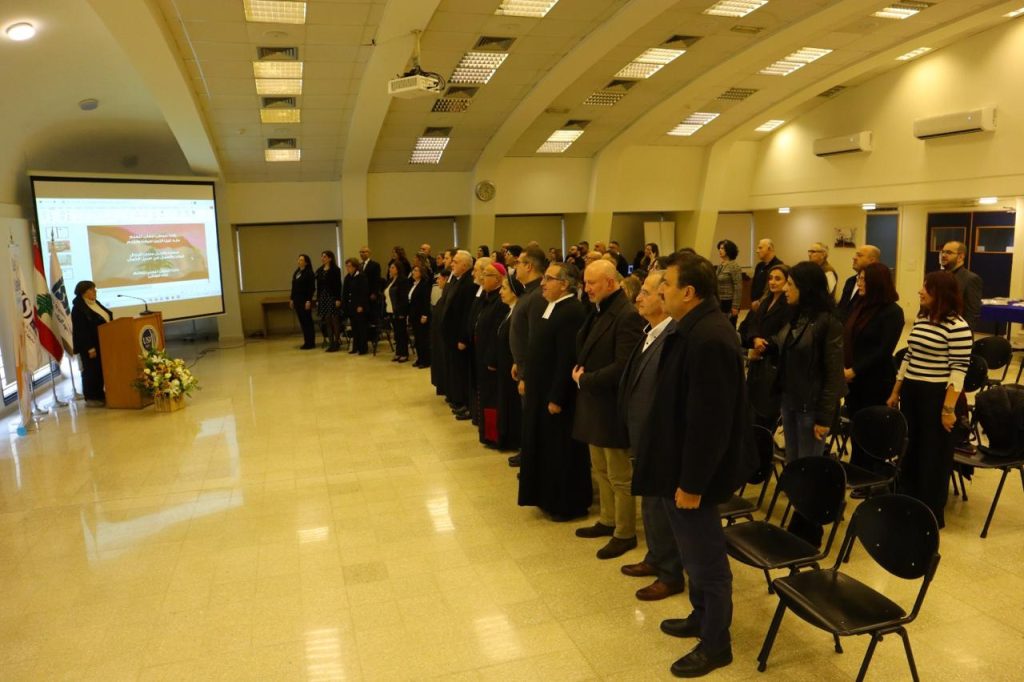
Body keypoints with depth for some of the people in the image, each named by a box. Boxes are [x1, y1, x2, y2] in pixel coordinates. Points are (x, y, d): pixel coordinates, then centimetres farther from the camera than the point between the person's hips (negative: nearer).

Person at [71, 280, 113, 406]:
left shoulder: (95, 303, 13)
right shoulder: (78, 308, -13)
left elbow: (107, 319, 19)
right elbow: (81, 330, -18)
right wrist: (89, 348, -22)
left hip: (102, 343, 8)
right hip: (90, 345, -8)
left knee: (101, 370, 11)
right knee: (92, 371, -2)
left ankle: (99, 395, 19)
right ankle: (91, 398, 6)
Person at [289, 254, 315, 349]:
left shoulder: (309, 273, -8)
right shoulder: (296, 272, 13)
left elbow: (312, 288, -13)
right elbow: (293, 287, 16)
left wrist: (309, 300, -18)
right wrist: (292, 299, 13)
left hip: (305, 300, -7)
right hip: (297, 300, 7)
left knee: (307, 321, -3)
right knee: (302, 321, 9)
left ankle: (310, 342, 3)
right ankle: (306, 342, 16)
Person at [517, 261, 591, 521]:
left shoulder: (572, 312, -22)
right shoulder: (550, 307, 9)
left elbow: (567, 359, -24)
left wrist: (556, 398, -22)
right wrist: (529, 381, 14)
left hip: (558, 395, -10)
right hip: (541, 391, 10)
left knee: (562, 450, 4)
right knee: (546, 446, 20)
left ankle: (570, 504, 20)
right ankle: (549, 497, 35)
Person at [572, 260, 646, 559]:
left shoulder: (627, 316, -20)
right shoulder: (598, 312, 9)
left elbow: (623, 366, -25)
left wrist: (585, 380, -15)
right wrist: (580, 371, 2)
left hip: (612, 407, -9)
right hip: (593, 405, 9)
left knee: (619, 476, 6)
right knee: (600, 470, 20)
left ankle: (625, 533, 21)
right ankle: (608, 520, 36)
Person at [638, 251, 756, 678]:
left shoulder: (709, 338, -27)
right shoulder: (694, 328, 6)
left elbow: (709, 420, -27)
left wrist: (692, 482, -21)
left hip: (694, 472, -10)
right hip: (681, 462, 10)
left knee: (706, 559, 9)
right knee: (695, 553, 25)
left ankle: (716, 645, 27)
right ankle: (702, 617, 44)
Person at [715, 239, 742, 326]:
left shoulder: (734, 266, -12)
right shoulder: (720, 265, 10)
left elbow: (738, 287, -15)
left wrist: (735, 306, -17)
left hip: (729, 302, -7)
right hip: (720, 302, 7)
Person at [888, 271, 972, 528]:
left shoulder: (957, 326, -15)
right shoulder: (920, 318, 8)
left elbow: (958, 370, -16)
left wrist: (949, 408, -18)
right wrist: (895, 392, 17)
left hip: (937, 396, -7)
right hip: (911, 392, 7)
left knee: (933, 455, 5)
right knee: (909, 450, 16)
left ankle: (931, 514, 20)